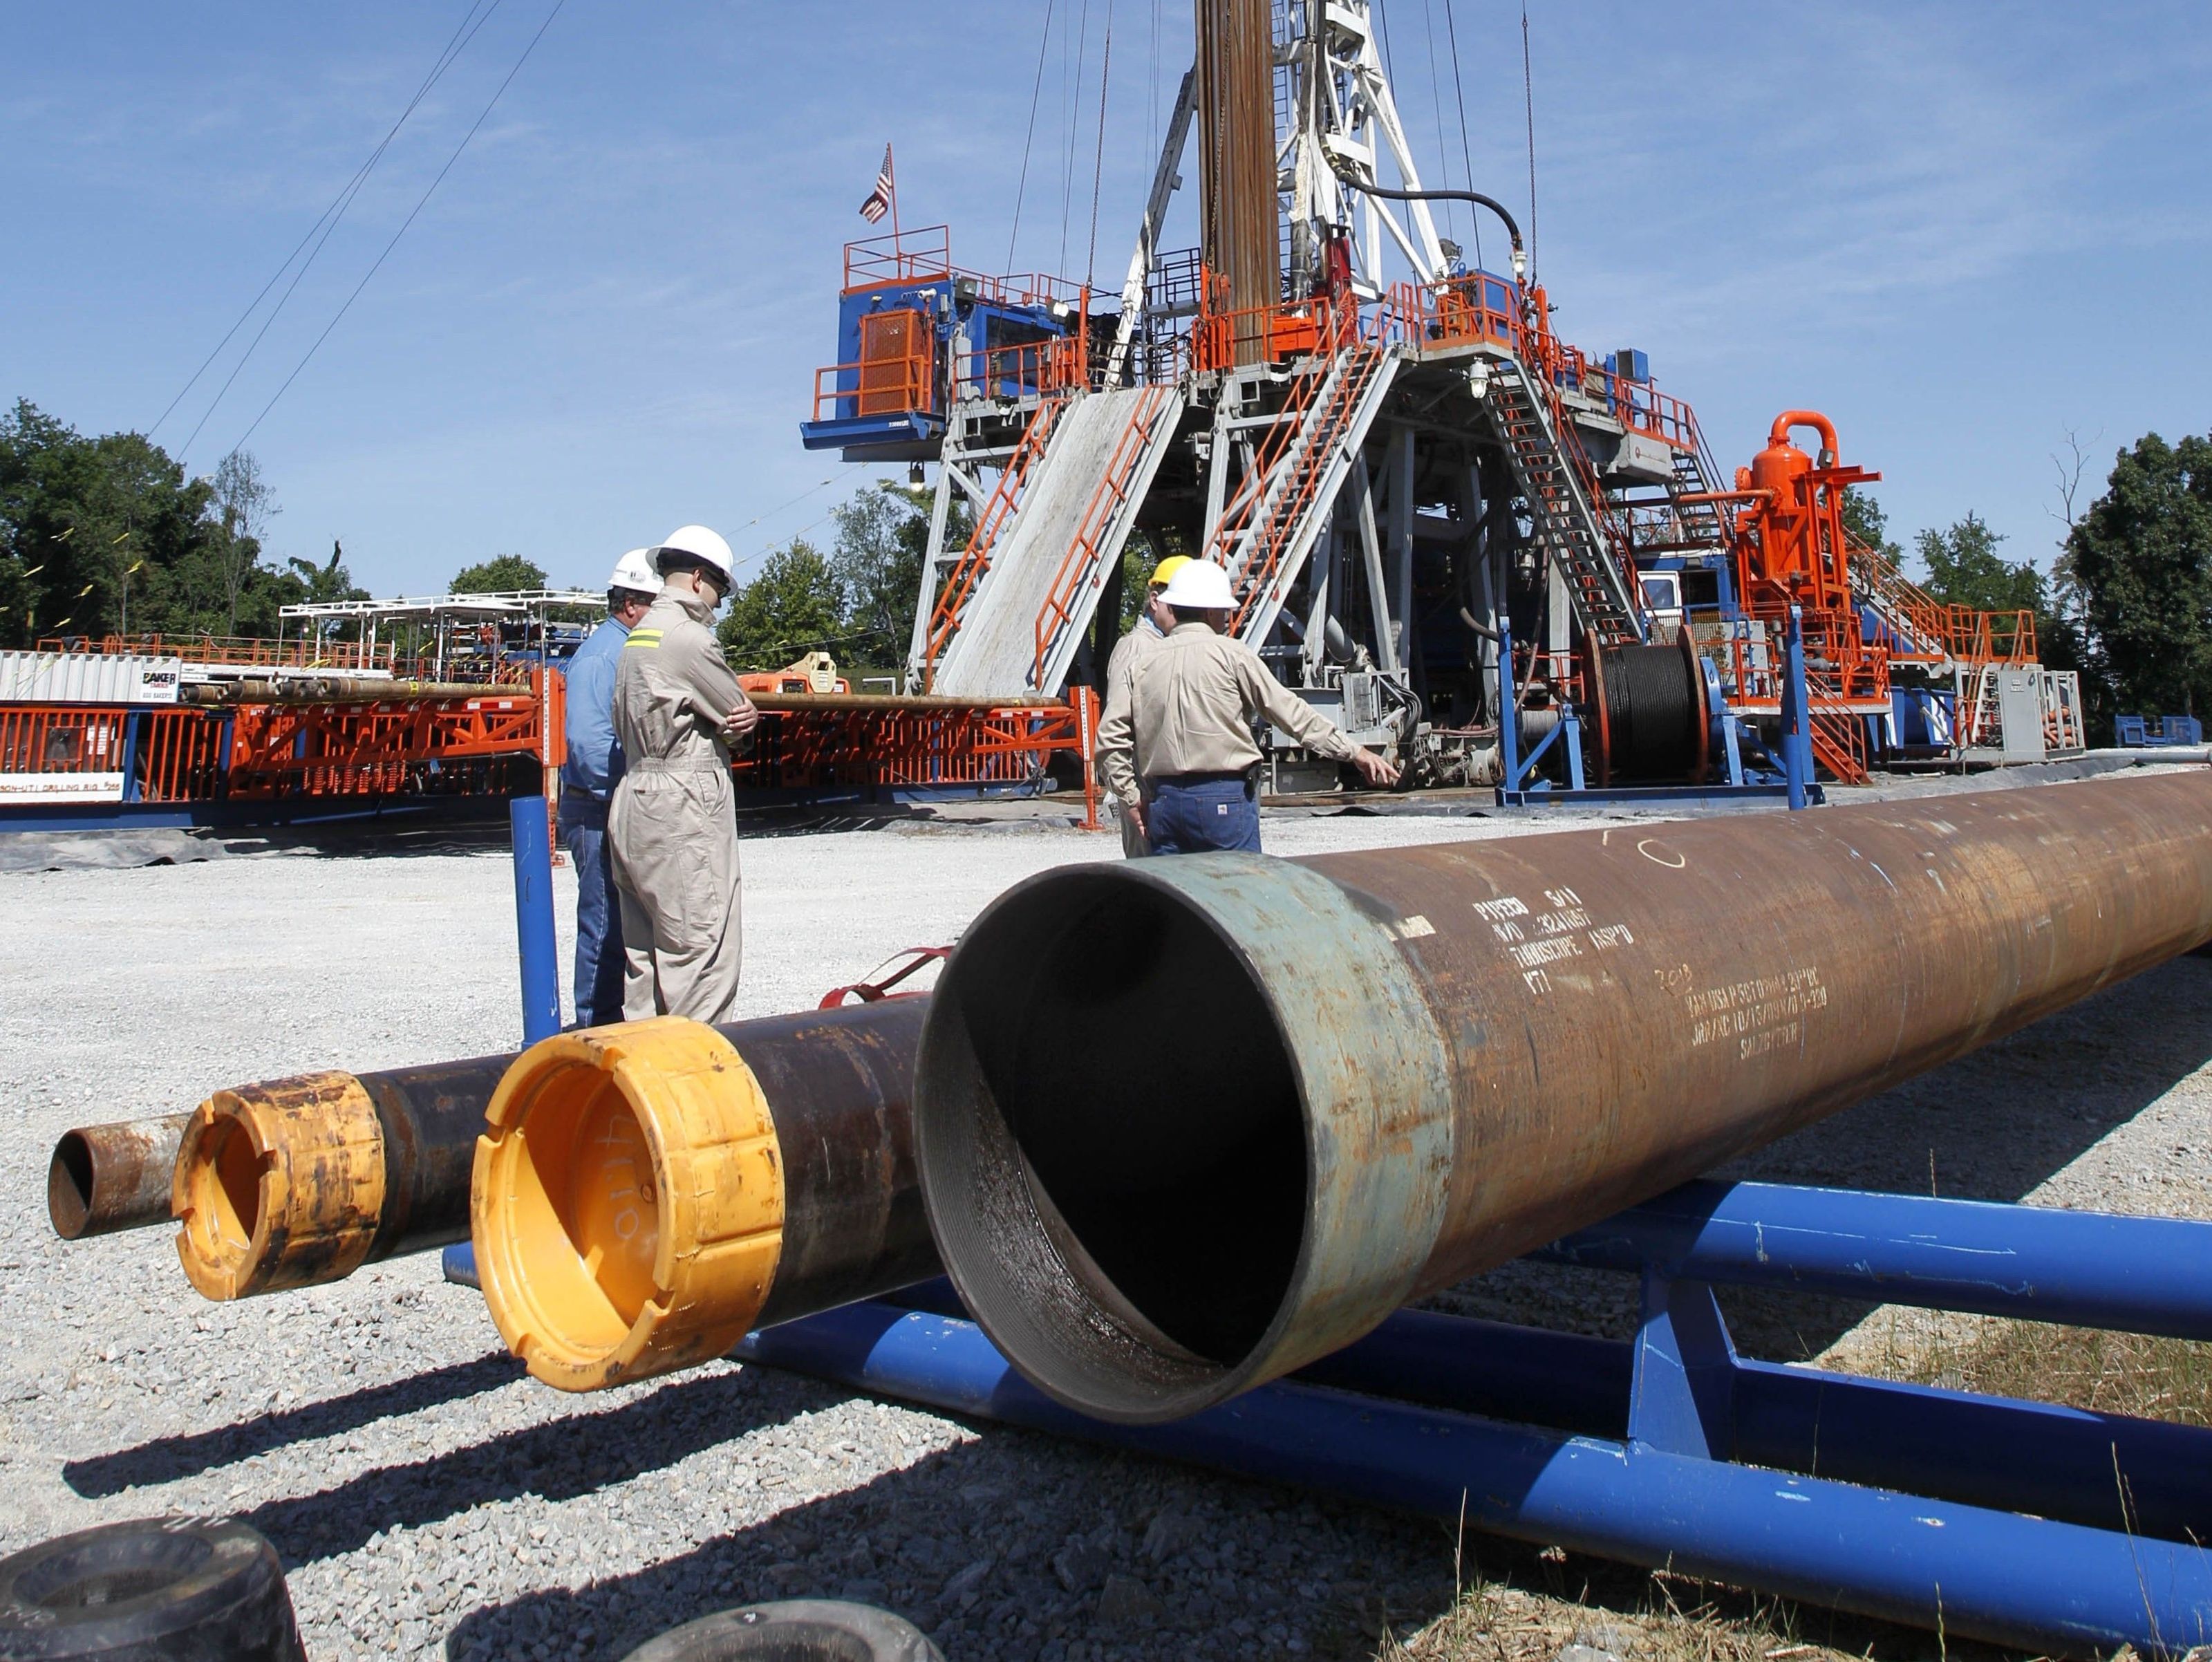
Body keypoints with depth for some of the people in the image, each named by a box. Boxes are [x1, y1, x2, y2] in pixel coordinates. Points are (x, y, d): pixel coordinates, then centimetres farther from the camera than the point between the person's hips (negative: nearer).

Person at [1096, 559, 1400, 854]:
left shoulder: (1144, 664, 8)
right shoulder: (1231, 654, -3)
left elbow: (1110, 736, 4)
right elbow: (1289, 712, -3)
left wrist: (1132, 798, 10)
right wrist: (1354, 752, 1)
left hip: (1164, 802, 4)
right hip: (1225, 799, -4)